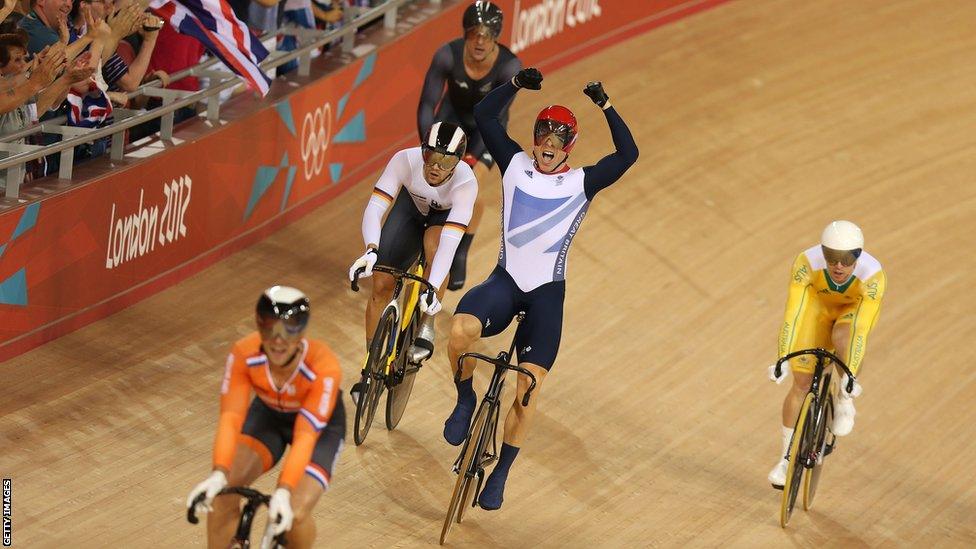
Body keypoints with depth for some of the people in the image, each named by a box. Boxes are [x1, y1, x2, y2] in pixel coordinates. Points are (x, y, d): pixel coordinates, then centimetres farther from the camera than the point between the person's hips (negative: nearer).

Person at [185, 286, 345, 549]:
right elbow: (230, 418, -36)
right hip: (268, 415, 3)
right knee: (223, 489, -22)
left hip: (321, 425, -3)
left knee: (294, 514, -22)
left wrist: (284, 492, -54)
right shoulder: (244, 354, -30)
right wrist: (218, 474, -52)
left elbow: (305, 436, -41)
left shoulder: (323, 367, -37)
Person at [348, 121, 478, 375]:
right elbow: (374, 207, -40)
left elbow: (450, 241, -47)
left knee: (434, 244, -37)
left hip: (446, 214, -2)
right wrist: (371, 250, -58)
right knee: (381, 284, -7)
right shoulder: (405, 160, -36)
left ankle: (426, 328, -18)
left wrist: (431, 289, -58)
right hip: (411, 204, 2)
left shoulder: (466, 183, -39)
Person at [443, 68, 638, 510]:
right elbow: (484, 116, 0)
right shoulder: (516, 165, 5)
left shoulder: (582, 183, 1)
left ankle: (500, 474, 10)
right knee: (461, 329, -31)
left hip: (547, 291, -1)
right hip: (505, 279, 1)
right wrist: (516, 85, -13)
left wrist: (606, 106, -16)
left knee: (528, 391, -6)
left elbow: (628, 153, -10)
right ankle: (465, 400, -2)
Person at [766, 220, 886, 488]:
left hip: (856, 309, -1)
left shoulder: (873, 277, -38)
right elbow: (792, 313, -37)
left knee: (844, 339, -36)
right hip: (819, 305, 1)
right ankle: (786, 458, 11)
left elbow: (861, 330, -41)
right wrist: (782, 360, -42)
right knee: (802, 384, -4)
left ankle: (845, 400, -9)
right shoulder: (807, 263, -36)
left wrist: (850, 376, -45)